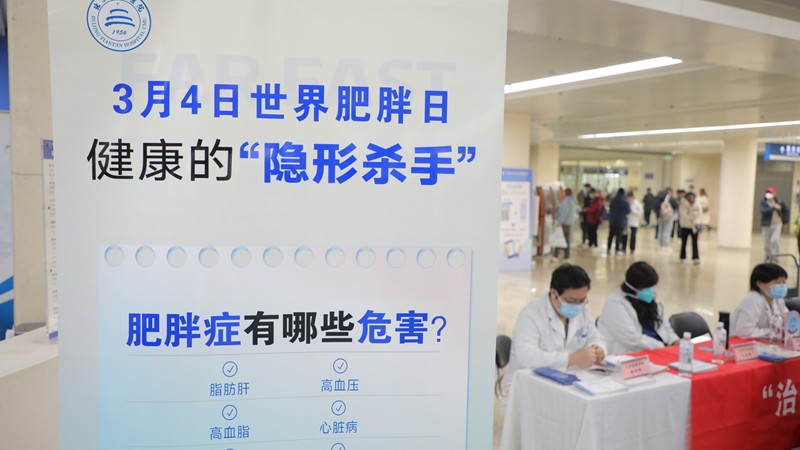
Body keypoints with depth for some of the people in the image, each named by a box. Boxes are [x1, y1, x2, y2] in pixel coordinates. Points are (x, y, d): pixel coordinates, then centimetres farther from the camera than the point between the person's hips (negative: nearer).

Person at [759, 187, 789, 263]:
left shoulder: (778, 202, 0)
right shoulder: (763, 203, -6)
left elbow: (786, 210, 15)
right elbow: (764, 210, -26)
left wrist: (784, 219, 13)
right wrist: (774, 208, -30)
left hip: (777, 224, 0)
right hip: (767, 225, 0)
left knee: (775, 240, -14)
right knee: (767, 242, 7)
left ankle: (775, 256, 0)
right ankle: (768, 256, 27)